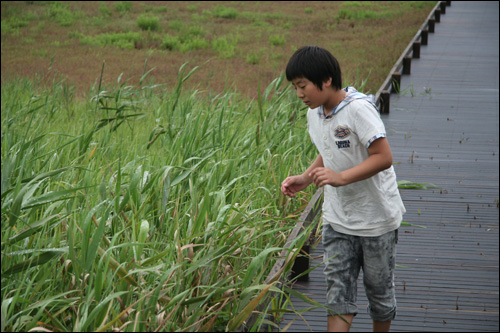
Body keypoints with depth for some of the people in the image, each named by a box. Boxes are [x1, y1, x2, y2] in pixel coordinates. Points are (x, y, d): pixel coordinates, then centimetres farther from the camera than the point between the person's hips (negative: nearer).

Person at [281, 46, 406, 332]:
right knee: (338, 290, 0)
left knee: (379, 287, 10)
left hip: (376, 219, -6)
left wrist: (341, 177, -34)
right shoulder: (315, 113, 3)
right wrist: (305, 179, 1)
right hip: (338, 219, 6)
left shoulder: (358, 109, -22)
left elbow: (384, 157, -26)